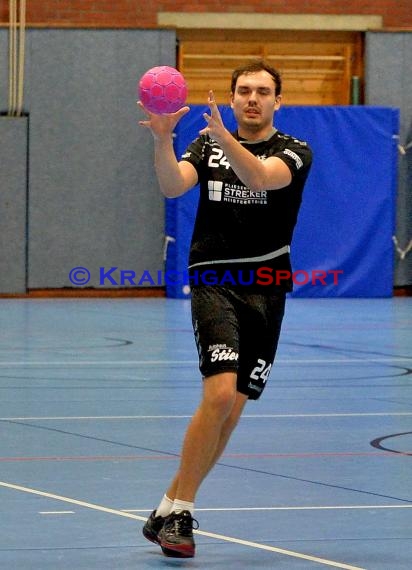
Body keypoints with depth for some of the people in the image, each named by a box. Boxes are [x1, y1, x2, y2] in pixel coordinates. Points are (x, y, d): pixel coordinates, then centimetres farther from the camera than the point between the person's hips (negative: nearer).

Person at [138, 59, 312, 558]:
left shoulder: (294, 152, 2)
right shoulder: (206, 144, 8)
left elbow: (260, 176, -20)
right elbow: (172, 185, -10)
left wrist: (224, 137, -37)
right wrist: (161, 139, -28)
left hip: (265, 289, 2)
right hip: (213, 283, -2)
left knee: (230, 410, 3)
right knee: (220, 392, -20)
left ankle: (172, 507, 16)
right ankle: (178, 512, -12)